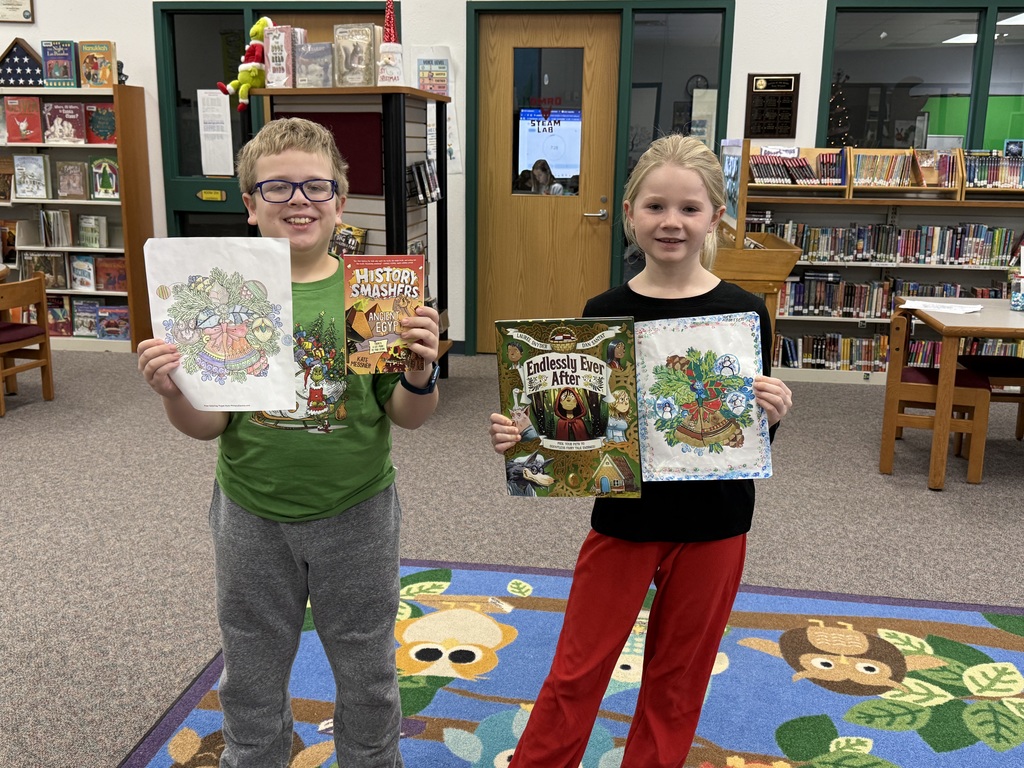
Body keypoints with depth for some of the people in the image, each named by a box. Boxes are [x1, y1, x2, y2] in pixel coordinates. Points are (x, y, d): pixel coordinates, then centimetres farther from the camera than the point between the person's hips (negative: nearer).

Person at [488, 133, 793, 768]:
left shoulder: (743, 312, -8)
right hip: (624, 518, 0)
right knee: (577, 671, 12)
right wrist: (521, 436, -18)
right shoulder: (606, 313, -6)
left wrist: (772, 415, -22)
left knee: (677, 680, 17)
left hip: (712, 524, 0)